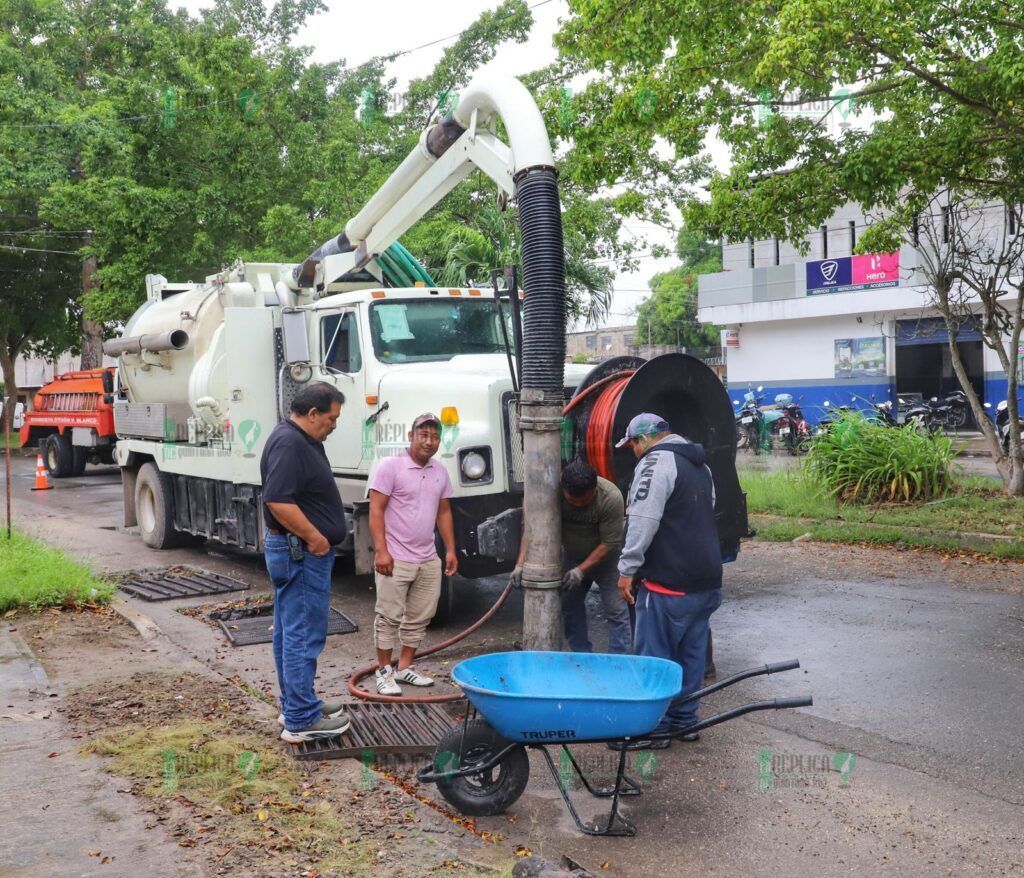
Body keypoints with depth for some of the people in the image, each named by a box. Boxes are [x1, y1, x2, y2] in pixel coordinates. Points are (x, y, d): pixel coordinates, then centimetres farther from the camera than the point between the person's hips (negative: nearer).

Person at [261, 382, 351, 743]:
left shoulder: (304, 440, 14)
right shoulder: (289, 443, -20)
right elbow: (278, 501, -29)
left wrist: (317, 537, 21)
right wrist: (314, 536, -21)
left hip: (299, 552, 11)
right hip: (301, 554, -11)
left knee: (291, 631, 17)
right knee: (303, 635, -6)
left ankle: (295, 704, 28)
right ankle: (300, 720, 0)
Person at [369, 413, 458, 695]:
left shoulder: (440, 471, 12)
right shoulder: (390, 466, -9)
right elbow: (376, 510, -12)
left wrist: (450, 550, 12)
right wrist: (381, 551, -18)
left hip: (429, 560, 7)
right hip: (395, 559, -7)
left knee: (419, 618, 12)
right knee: (389, 617, 0)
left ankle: (405, 667, 24)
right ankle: (384, 671, 11)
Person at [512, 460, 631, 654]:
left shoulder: (611, 498, -31)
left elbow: (610, 543, -25)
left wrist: (581, 570, -27)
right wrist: (521, 564, -32)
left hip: (605, 557, -3)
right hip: (572, 556, 4)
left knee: (616, 610, -7)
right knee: (569, 608, 9)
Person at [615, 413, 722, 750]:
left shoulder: (656, 461, -11)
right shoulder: (700, 465, 19)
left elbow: (643, 521, -19)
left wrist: (628, 569, -15)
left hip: (669, 583, -9)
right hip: (707, 580, 9)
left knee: (653, 657, -1)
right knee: (691, 653, 15)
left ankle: (653, 727, 4)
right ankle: (684, 719, 24)